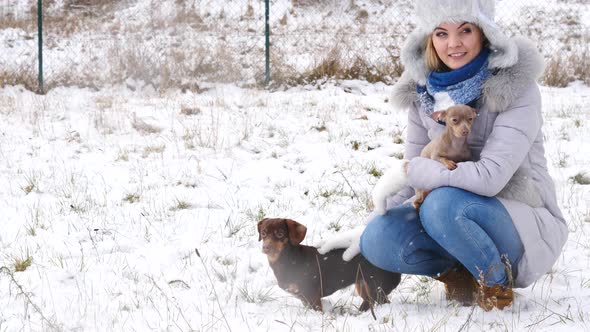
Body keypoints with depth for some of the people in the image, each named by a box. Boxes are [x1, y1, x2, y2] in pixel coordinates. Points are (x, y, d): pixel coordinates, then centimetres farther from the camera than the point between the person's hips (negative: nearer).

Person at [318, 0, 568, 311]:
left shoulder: (516, 87, -17)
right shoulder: (423, 89, 1)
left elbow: (490, 177, -28)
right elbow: (412, 175, 7)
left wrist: (412, 171, -20)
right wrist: (364, 230, -4)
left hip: (528, 226, -5)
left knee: (444, 204, -35)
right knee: (378, 237, -21)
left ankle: (497, 282, -11)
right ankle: (461, 271, 1)